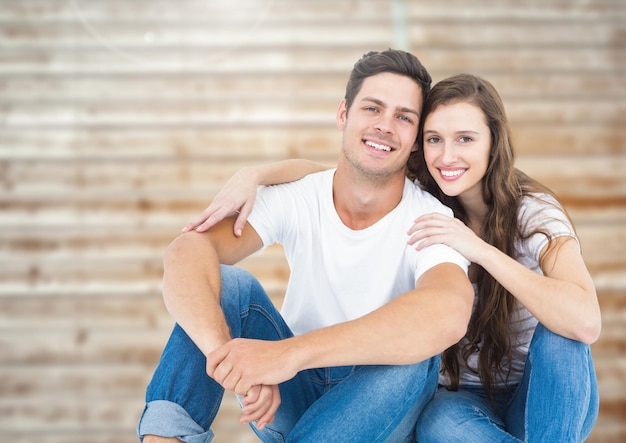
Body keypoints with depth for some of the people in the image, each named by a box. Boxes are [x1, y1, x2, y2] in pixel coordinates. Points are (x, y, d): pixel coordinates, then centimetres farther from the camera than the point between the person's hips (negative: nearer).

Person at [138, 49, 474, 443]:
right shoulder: (294, 199, -12)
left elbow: (449, 313, -43)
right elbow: (187, 251, -29)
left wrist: (289, 352, -52)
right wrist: (226, 353, -51)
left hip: (376, 410, -1)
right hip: (292, 395, 2)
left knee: (414, 350, -34)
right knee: (224, 283, -20)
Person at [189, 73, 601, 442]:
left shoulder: (533, 213, -18)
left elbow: (587, 321, -35)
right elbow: (316, 171, -5)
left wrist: (480, 249, -37)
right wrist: (253, 175, -25)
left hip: (549, 396, -1)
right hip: (462, 396, 2)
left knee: (561, 331, -34)